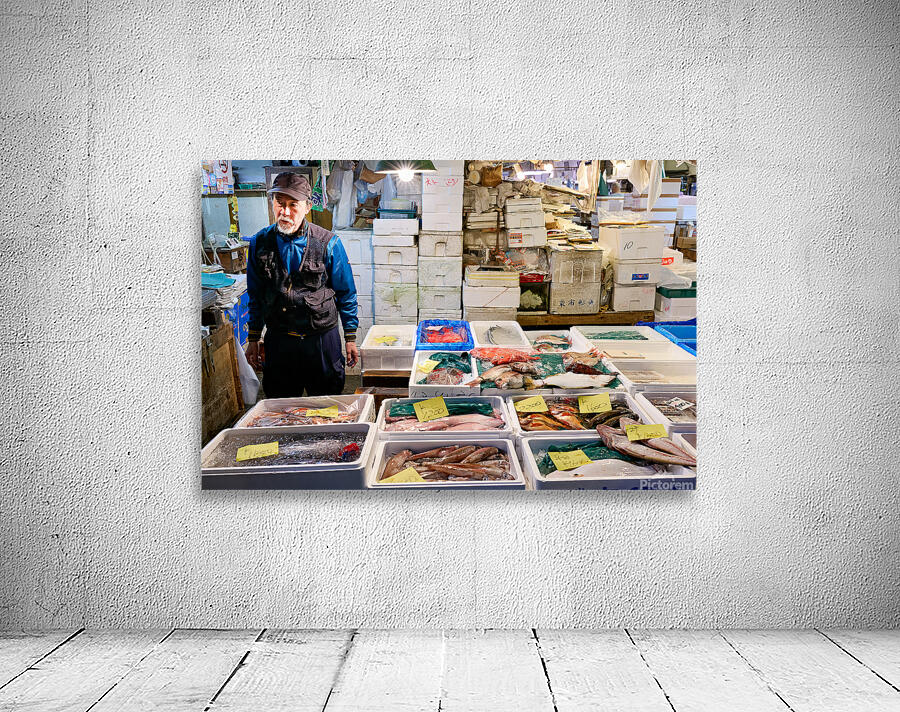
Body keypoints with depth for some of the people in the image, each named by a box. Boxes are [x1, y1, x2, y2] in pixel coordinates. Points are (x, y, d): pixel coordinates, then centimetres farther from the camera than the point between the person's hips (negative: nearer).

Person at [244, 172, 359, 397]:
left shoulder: (329, 243, -8)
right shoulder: (260, 242, 0)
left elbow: (346, 294, 0)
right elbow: (256, 296, 10)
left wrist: (350, 338, 1)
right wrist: (253, 338, 11)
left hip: (322, 339, -2)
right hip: (277, 340, 2)